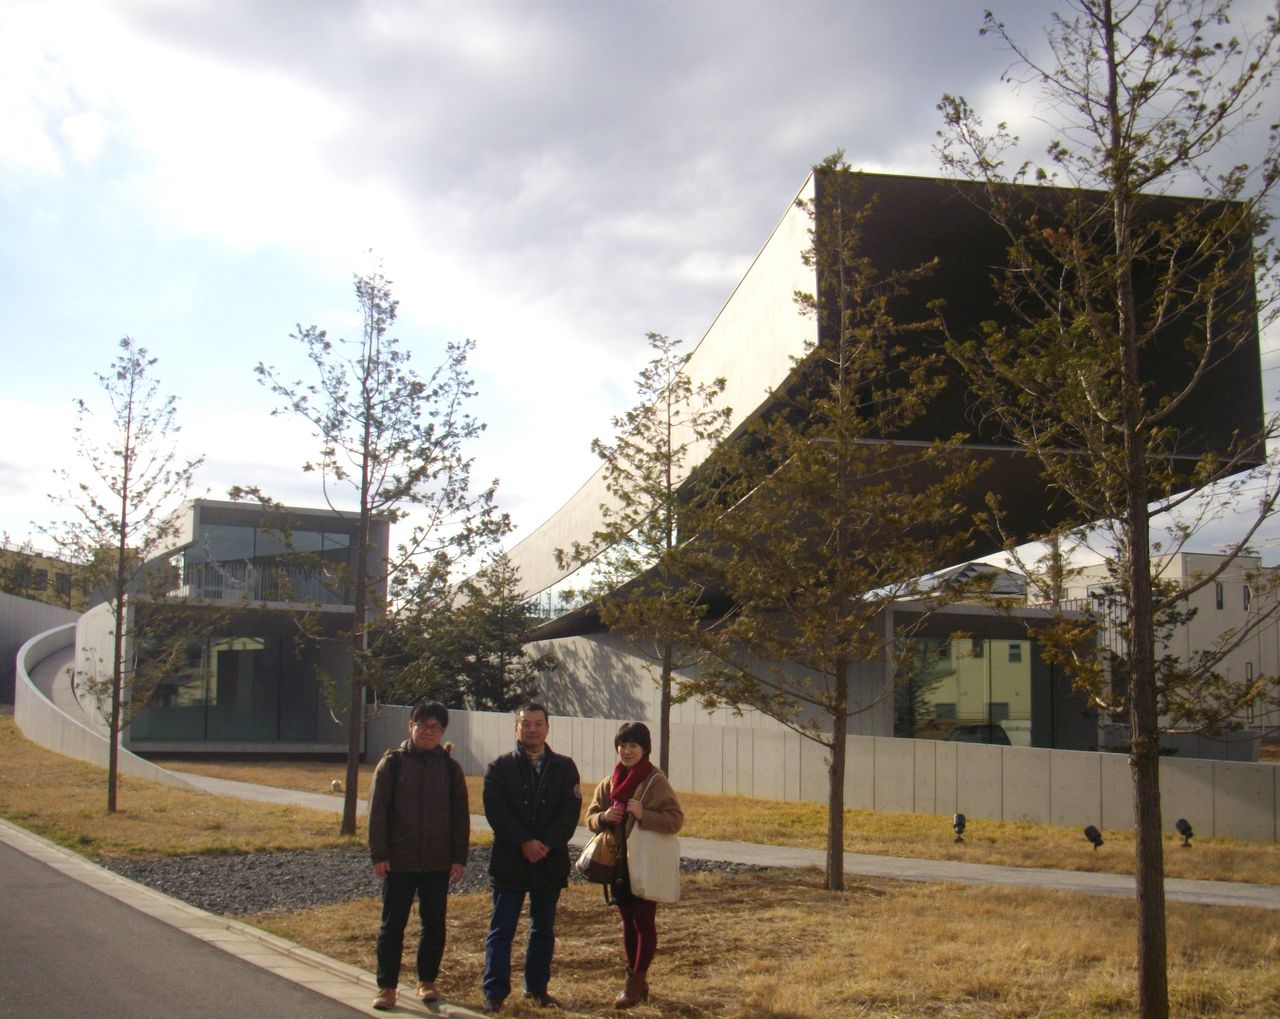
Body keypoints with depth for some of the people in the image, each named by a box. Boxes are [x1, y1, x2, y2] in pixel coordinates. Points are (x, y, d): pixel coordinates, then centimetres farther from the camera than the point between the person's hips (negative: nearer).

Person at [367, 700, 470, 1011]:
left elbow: (461, 816, 6)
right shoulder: (392, 763, -2)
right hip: (399, 862, -2)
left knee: (435, 925, 9)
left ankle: (427, 981, 24)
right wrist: (378, 855, -9)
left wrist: (459, 858, 0)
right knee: (392, 926, 3)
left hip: (438, 863, 2)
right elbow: (377, 811, -4)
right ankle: (386, 987, 11)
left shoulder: (451, 768, 4)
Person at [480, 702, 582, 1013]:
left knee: (544, 929, 11)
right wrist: (524, 844, -18)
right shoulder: (500, 767, 2)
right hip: (510, 861, -2)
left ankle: (537, 987, 22)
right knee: (502, 929, 0)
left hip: (550, 861, 2)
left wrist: (547, 844, -15)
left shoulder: (565, 767, 6)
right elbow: (496, 810, -8)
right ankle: (495, 993, 4)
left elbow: (571, 811, -2)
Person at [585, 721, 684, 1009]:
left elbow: (675, 819, -13)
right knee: (628, 922, 13)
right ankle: (636, 980, 22)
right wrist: (603, 817, -10)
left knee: (644, 922, 0)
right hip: (617, 863, 6)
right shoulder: (609, 783, 9)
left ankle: (636, 982, 5)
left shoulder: (655, 782, -9)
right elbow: (591, 817, 13)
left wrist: (644, 815, -26)